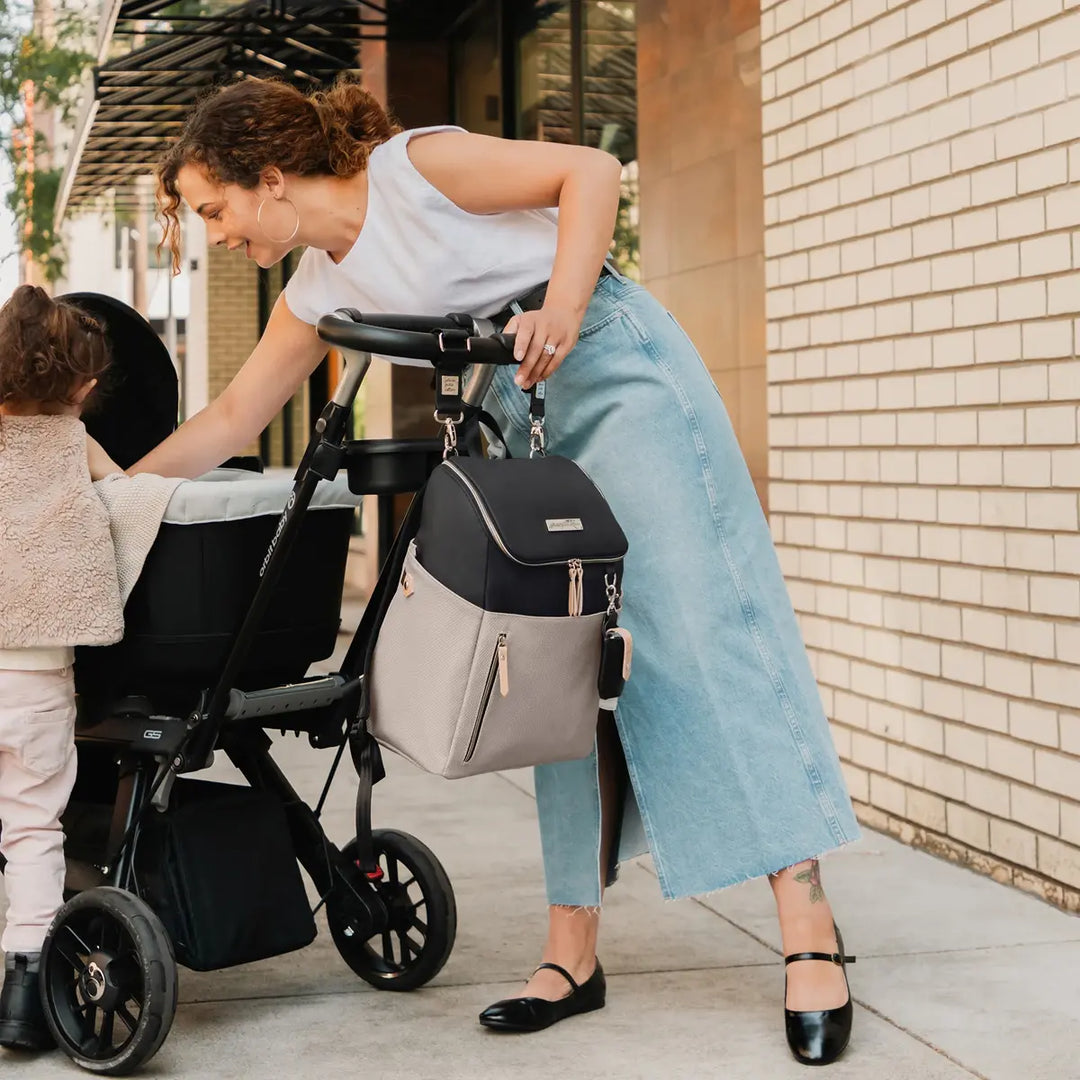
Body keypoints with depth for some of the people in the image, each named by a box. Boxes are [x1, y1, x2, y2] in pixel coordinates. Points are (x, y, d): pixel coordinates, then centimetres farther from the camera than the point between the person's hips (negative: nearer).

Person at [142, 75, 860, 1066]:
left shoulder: (414, 168, -11)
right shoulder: (318, 294, 11)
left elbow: (591, 171, -12)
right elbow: (231, 420, 19)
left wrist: (561, 304, -23)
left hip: (620, 375, -8)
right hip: (529, 426, 8)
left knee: (701, 628, -12)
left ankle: (809, 930, -13)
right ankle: (572, 954, 6)